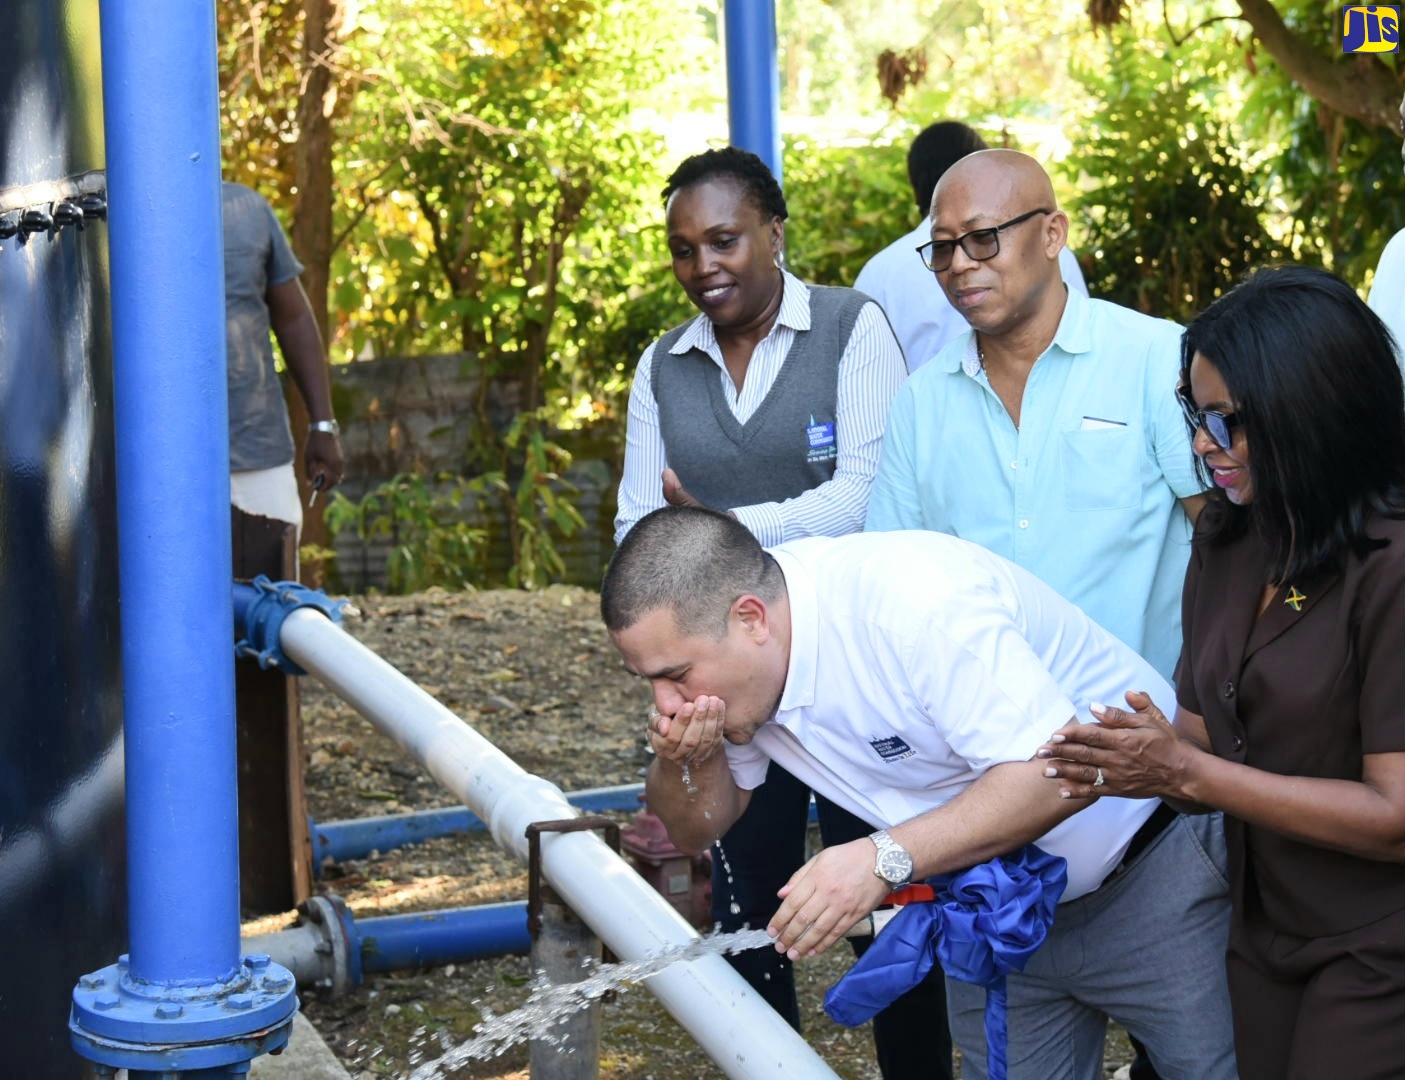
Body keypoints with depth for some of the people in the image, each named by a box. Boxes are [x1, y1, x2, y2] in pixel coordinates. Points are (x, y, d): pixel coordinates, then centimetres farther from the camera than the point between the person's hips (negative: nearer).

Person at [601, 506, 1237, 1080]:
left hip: (1149, 875, -6)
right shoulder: (724, 662, -9)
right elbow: (698, 830, 3)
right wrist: (685, 760, -20)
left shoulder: (911, 601, -33)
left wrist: (887, 857, -42)